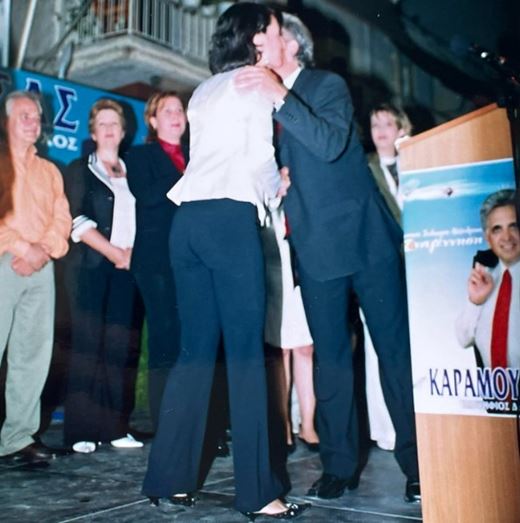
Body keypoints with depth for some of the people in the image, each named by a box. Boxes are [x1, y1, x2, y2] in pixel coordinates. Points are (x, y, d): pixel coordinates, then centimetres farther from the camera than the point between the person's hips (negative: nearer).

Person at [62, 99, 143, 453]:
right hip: (91, 267, -3)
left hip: (128, 269, 3)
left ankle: (117, 427, 2)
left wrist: (134, 252, -5)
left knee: (122, 348, -2)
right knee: (88, 346, -7)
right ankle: (82, 431, -4)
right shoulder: (79, 170, 10)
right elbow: (77, 220, -3)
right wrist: (113, 252, -10)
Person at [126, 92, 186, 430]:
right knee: (165, 337, -6)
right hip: (157, 259, -4)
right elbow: (146, 196, -8)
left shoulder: (193, 158, 23)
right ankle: (164, 424, 0)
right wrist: (185, 180, -9)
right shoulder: (141, 155, 10)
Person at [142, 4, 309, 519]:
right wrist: (276, 188, 15)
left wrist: (259, 187, 23)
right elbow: (259, 158, -4)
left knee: (196, 349, 9)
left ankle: (169, 477, 10)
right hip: (230, 219, -7)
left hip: (188, 220, 7)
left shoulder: (204, 90, 26)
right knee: (246, 351, -7)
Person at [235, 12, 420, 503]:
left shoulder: (328, 85, -2)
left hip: (365, 237, -4)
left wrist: (280, 97, -26)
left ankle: (418, 464, 10)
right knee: (329, 356, 7)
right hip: (316, 247, 5)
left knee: (394, 347, 0)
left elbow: (331, 144, -20)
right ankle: (339, 465, 17)